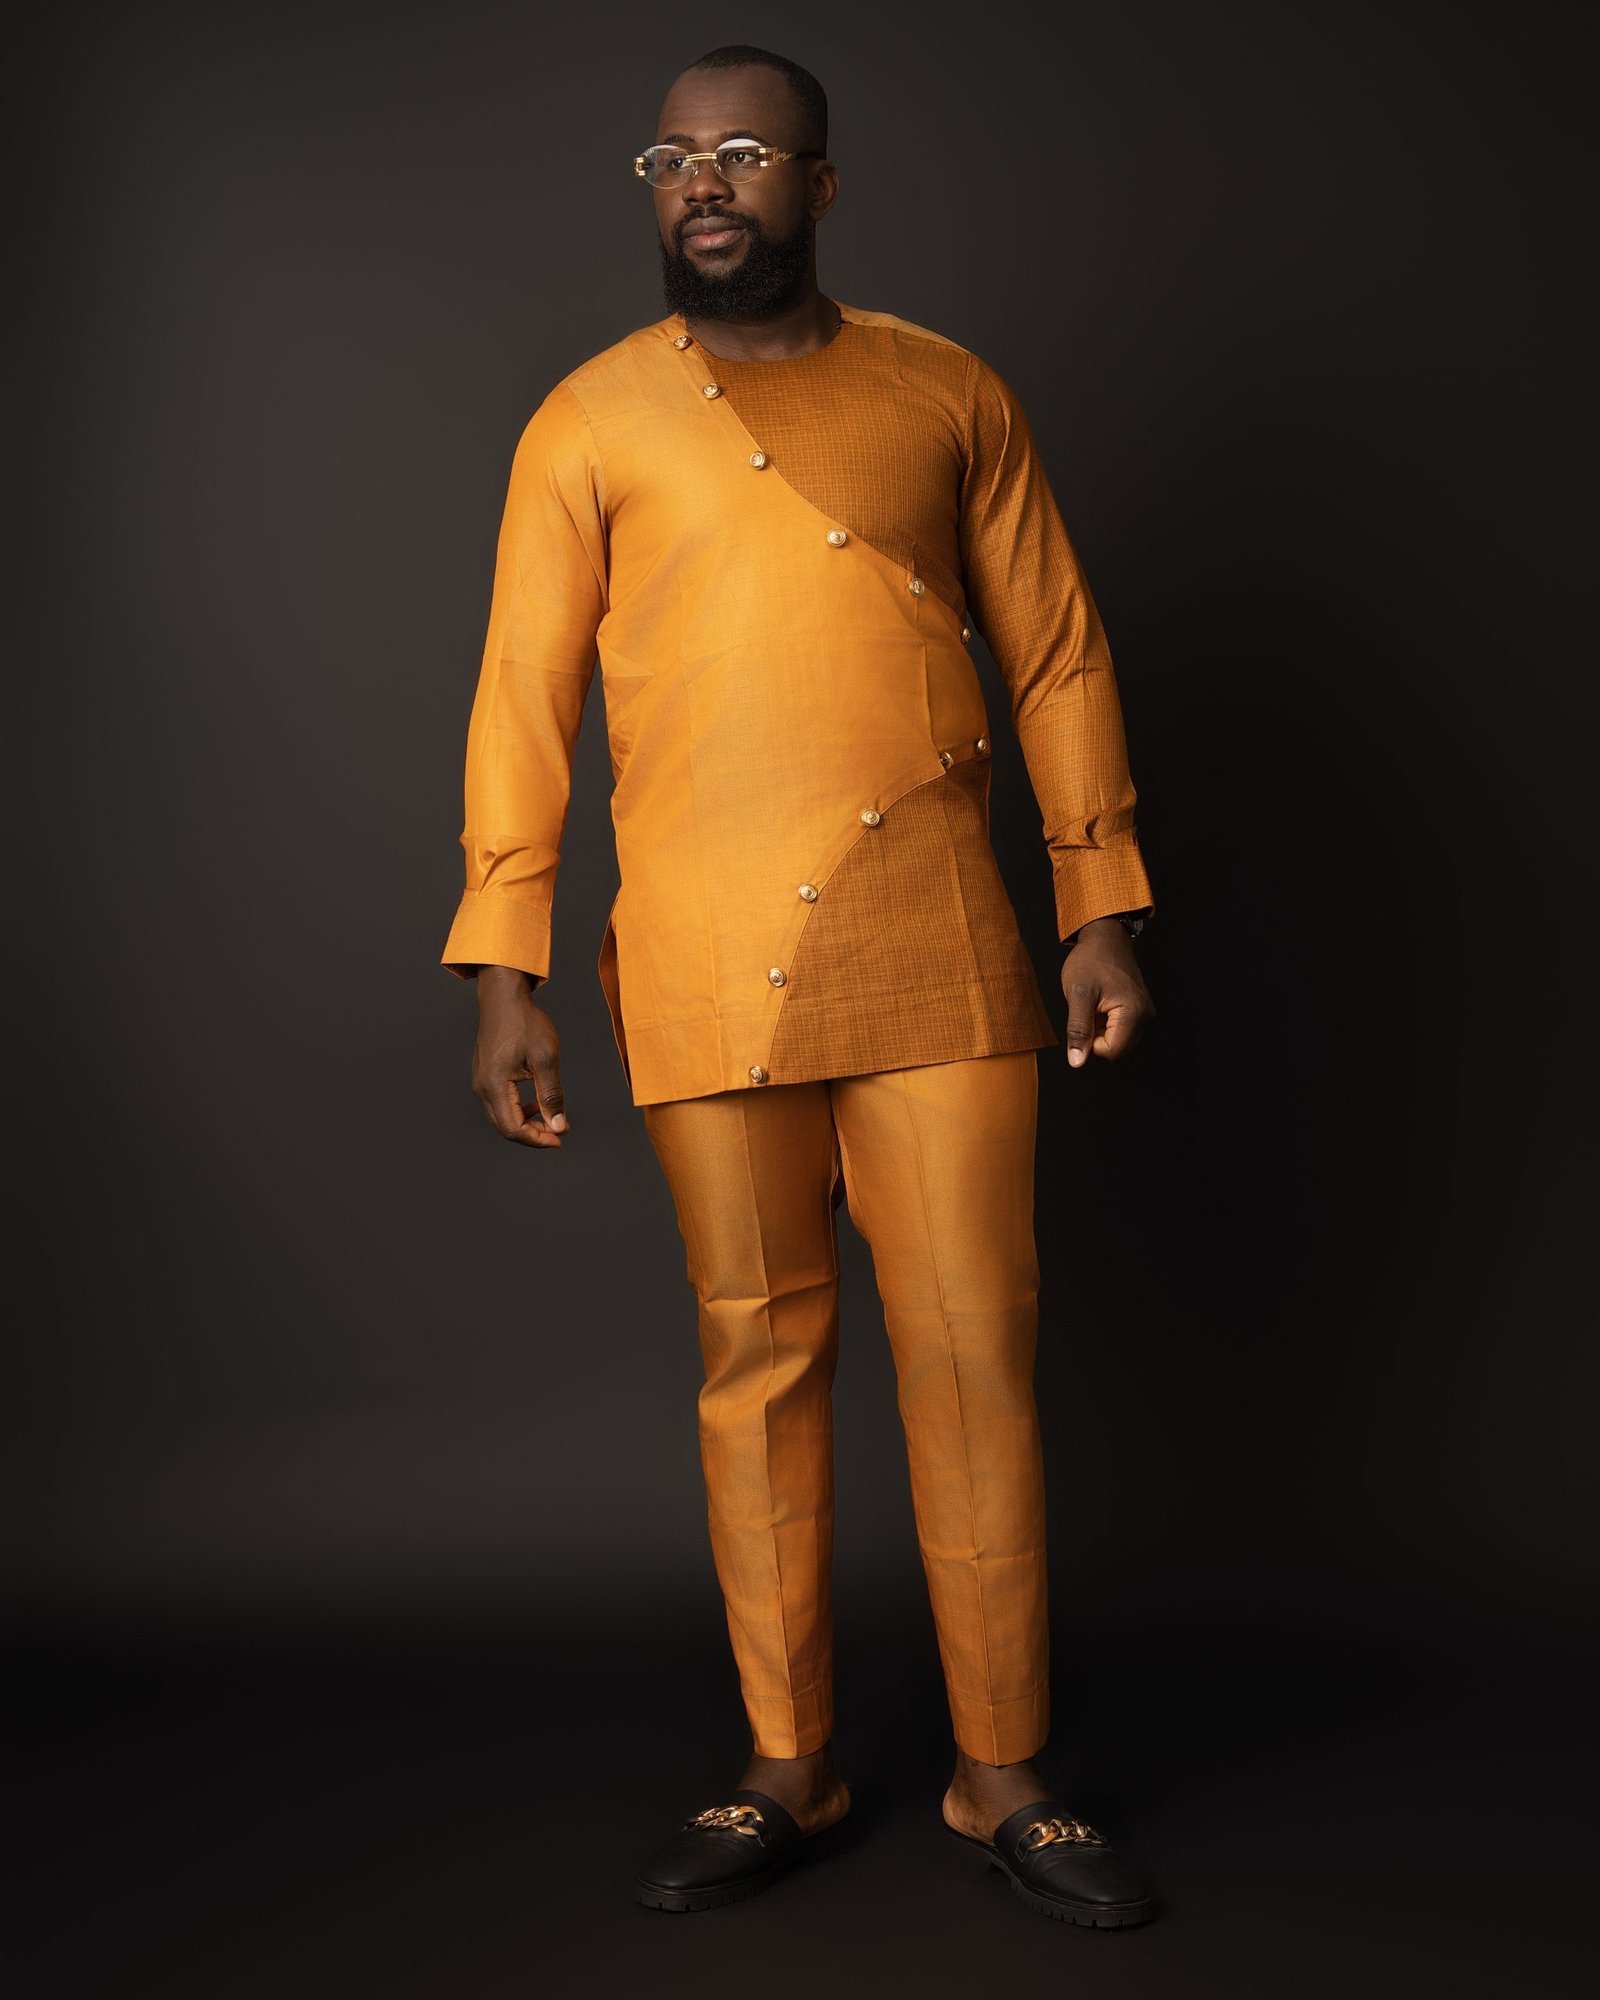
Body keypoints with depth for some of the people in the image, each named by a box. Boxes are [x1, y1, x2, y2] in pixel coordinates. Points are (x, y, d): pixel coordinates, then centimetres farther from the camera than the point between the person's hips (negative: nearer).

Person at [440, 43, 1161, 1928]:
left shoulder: (947, 395, 11)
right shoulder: (590, 423, 8)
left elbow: (1058, 658, 12)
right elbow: (522, 697, 5)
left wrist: (1100, 906, 5)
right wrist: (503, 971, -2)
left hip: (937, 954, 1)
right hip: (704, 971, 0)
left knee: (976, 1352, 1)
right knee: (758, 1357, 7)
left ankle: (1006, 1779, 16)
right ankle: (787, 1774, 22)